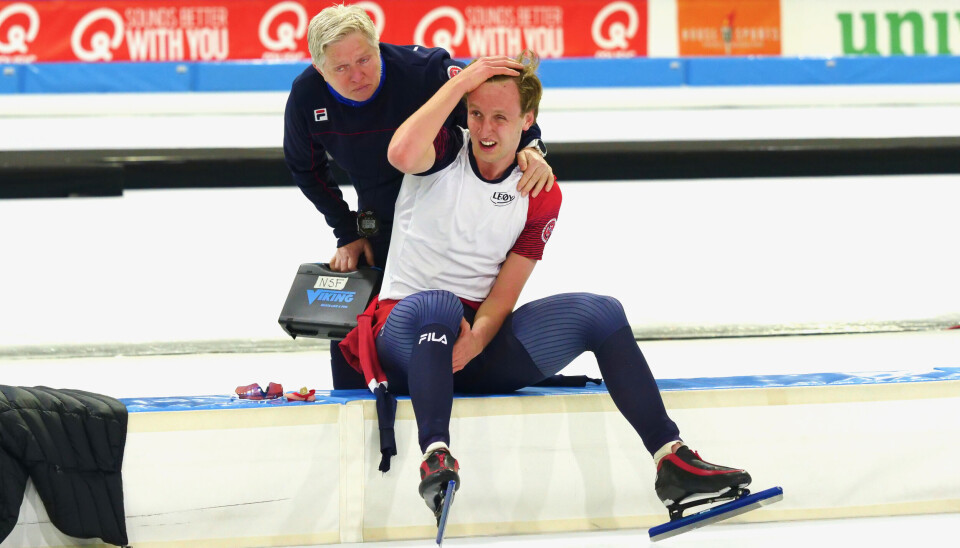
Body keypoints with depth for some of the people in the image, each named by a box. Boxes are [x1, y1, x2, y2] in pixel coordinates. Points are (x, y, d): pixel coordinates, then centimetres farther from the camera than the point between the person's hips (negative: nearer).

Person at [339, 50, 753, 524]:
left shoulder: (541, 196, 4)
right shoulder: (444, 151, -3)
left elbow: (504, 294, -3)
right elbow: (401, 154, -30)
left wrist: (474, 341, -24)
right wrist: (460, 83, -21)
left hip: (480, 342, 4)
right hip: (407, 337, -4)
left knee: (600, 313, -13)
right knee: (439, 305, -40)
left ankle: (673, 463, -18)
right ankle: (436, 458, -52)